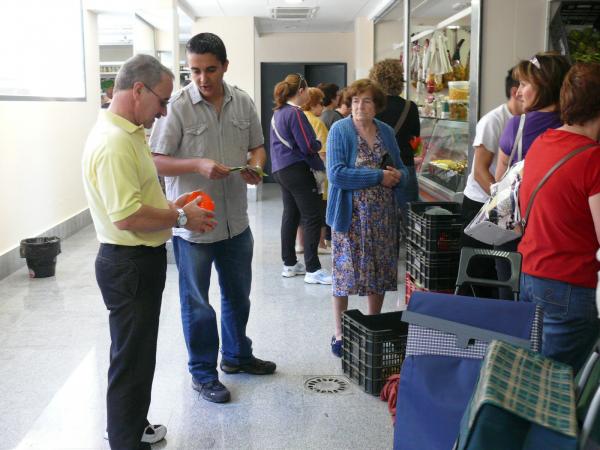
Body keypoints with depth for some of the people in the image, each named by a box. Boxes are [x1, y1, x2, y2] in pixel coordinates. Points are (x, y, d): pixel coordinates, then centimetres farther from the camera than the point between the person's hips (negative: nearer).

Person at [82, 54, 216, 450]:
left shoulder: (128, 133, 11)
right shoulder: (115, 141, -23)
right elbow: (127, 216, -29)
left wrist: (170, 206, 8)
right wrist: (181, 217, -16)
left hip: (140, 260, 11)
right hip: (130, 265, -11)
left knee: (137, 353, 23)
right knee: (132, 359, 3)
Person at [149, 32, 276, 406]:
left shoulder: (243, 103, 1)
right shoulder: (178, 106, -14)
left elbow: (257, 147, 11)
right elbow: (157, 162, -13)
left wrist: (255, 167, -11)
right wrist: (199, 166, -28)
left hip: (236, 220, 5)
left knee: (238, 294, 21)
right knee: (197, 303, 9)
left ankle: (237, 355, 42)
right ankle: (203, 373, 26)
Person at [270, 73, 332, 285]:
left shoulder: (278, 113, 13)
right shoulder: (295, 113, -15)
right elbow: (308, 146, -18)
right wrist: (319, 143, 3)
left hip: (280, 170, 10)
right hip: (297, 170, -10)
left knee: (291, 215, 15)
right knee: (312, 218, -7)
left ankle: (289, 264, 21)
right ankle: (313, 270, -7)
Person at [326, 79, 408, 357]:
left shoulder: (386, 132, 9)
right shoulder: (340, 131, -7)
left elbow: (400, 169, 17)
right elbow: (335, 173, -18)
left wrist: (398, 175, -8)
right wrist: (379, 176, -18)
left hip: (384, 216, 5)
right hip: (351, 216, -5)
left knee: (380, 272, 11)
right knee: (346, 272, 1)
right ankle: (340, 334, 15)